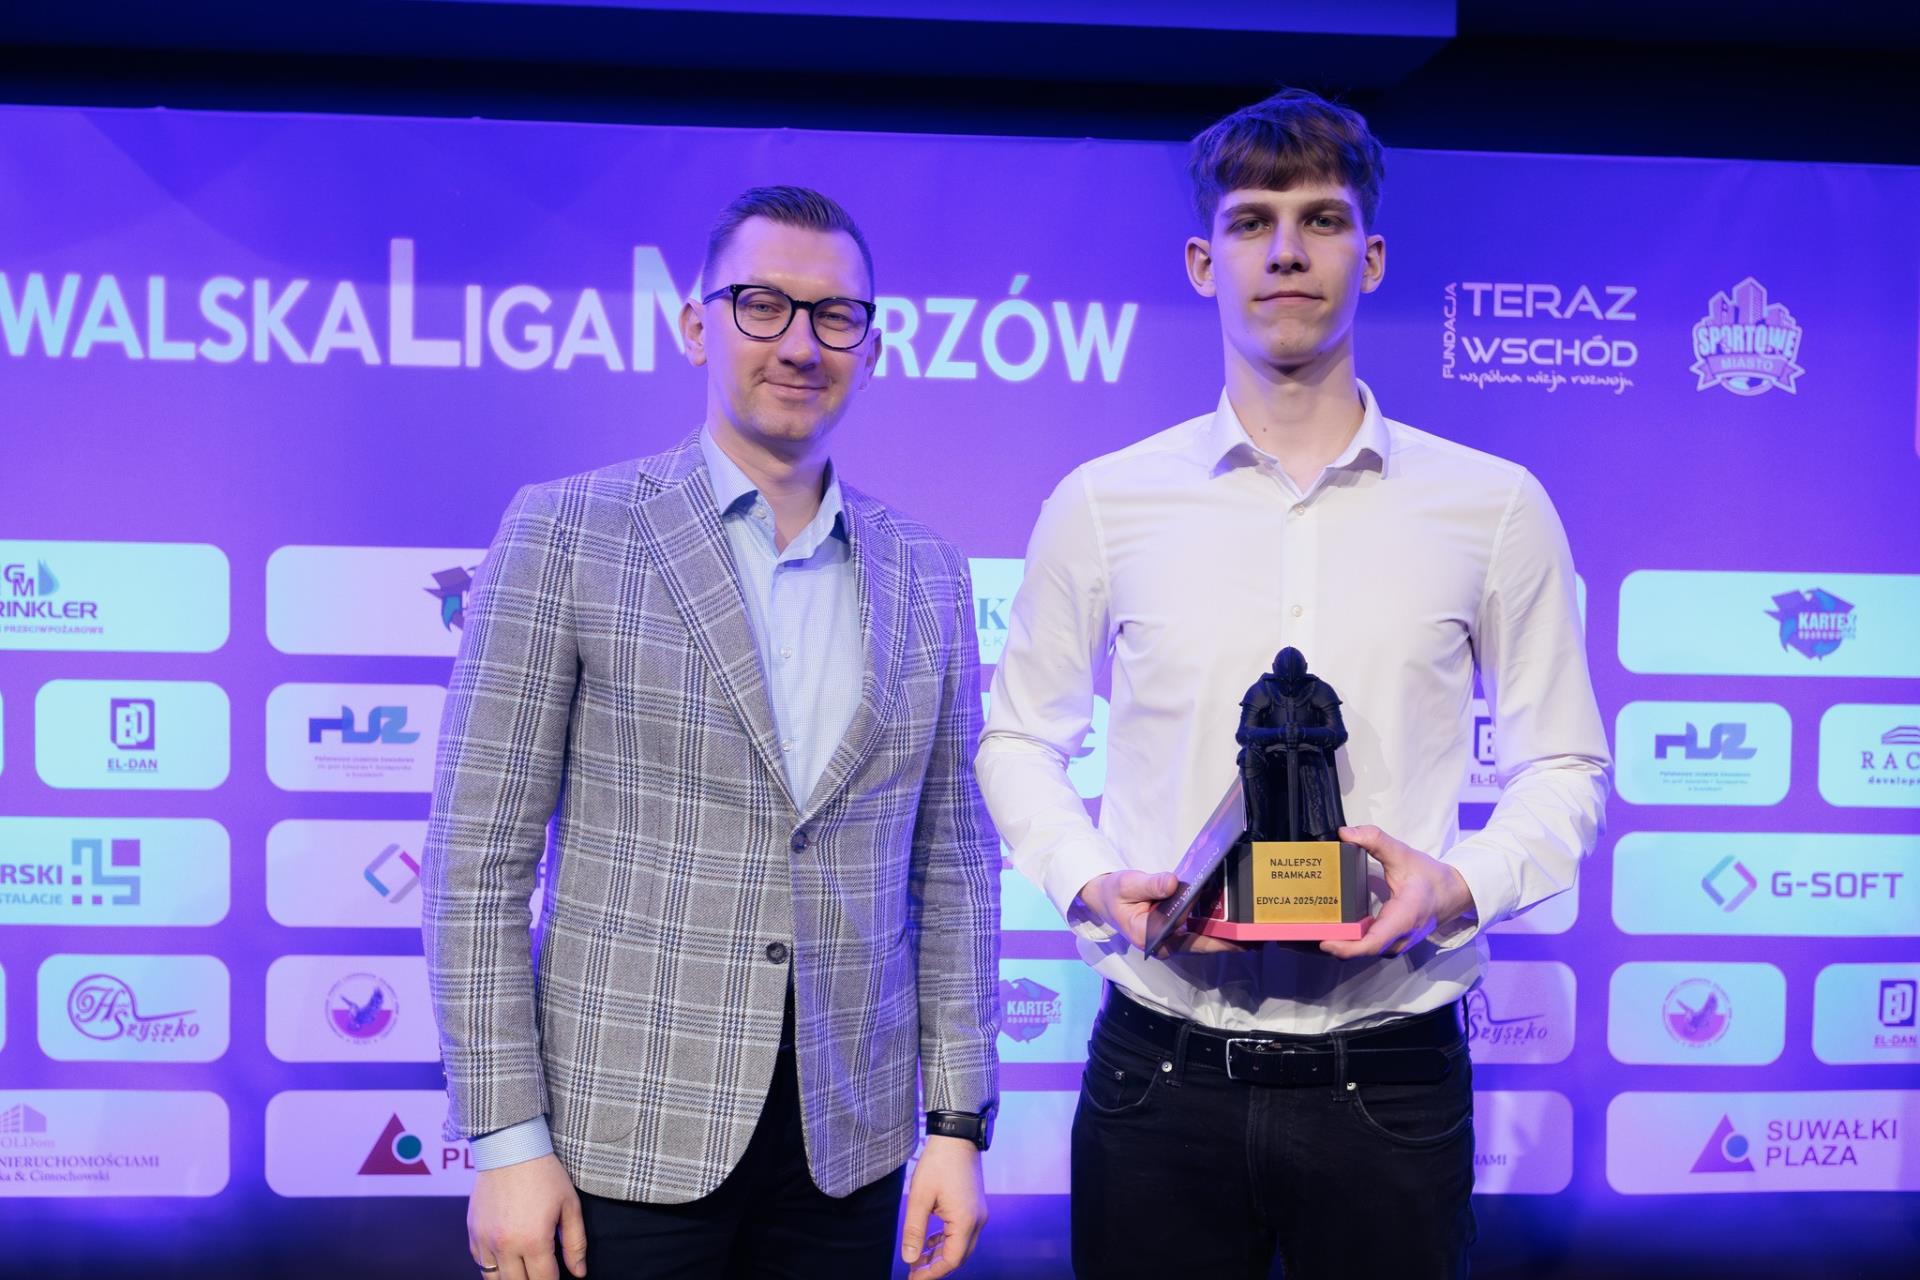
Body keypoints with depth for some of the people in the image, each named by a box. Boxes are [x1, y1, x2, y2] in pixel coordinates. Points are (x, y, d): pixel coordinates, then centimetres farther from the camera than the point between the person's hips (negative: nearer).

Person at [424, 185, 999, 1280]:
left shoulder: (929, 574, 6)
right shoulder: (565, 532, -4)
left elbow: (952, 861, 8)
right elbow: (481, 852, -5)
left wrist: (960, 1120, 4)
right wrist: (506, 1139, -9)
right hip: (625, 1139, -3)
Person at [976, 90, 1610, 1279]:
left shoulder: (1497, 509, 1)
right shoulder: (1103, 505, 2)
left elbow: (1564, 766, 7)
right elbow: (1020, 738, 10)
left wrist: (1464, 885, -11)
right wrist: (1091, 880, -7)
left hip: (1391, 1079, 0)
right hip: (1160, 1076, 0)